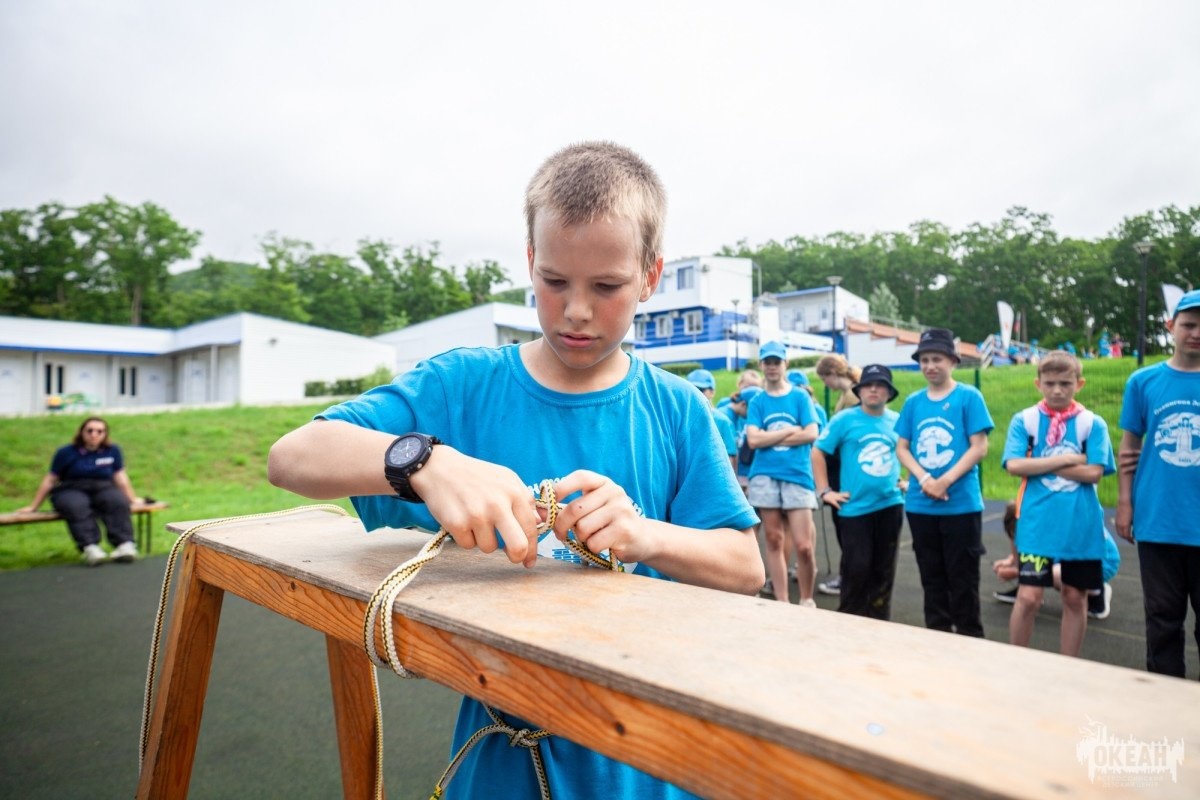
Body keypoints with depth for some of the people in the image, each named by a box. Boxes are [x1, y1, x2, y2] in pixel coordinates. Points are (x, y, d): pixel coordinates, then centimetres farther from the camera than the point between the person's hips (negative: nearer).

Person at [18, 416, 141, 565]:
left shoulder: (113, 451, 11)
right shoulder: (66, 452, 7)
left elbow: (120, 477, 17)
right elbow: (50, 479, 12)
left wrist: (133, 499, 17)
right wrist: (33, 506, 14)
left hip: (104, 489, 1)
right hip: (71, 491, -1)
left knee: (118, 502, -35)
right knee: (77, 507, -38)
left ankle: (125, 544, -48)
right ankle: (89, 547, -52)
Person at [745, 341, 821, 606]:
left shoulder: (800, 397, 7)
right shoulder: (757, 401, 9)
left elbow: (811, 434, -5)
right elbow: (753, 440, -4)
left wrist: (771, 438, -5)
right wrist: (791, 430, -4)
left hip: (798, 475, -1)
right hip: (765, 476, 1)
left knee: (803, 545, -5)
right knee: (774, 541, 6)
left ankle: (807, 600, 17)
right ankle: (781, 601, 17)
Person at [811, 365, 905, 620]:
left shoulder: (897, 421, 6)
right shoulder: (844, 419, -4)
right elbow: (817, 453, -1)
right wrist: (824, 491, -5)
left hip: (890, 505, 4)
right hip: (855, 507, -3)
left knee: (884, 569, 11)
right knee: (856, 568, -2)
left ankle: (879, 622, 26)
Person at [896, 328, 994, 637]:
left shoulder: (969, 397, -4)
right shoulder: (913, 401, 7)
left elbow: (979, 448, -8)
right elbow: (901, 448, 6)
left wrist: (945, 481, -16)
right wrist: (924, 478, -11)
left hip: (961, 504, -4)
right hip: (920, 505, 4)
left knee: (962, 577, 4)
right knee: (931, 576, 14)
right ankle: (936, 635, 27)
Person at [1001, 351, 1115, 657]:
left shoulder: (1093, 423, 2)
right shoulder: (1023, 420, 0)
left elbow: (1093, 472, -8)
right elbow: (1015, 465, -11)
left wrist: (1041, 465, -8)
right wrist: (1066, 460, -11)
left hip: (1081, 525, 2)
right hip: (1037, 523, -2)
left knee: (1076, 598, 12)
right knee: (1028, 596, -4)